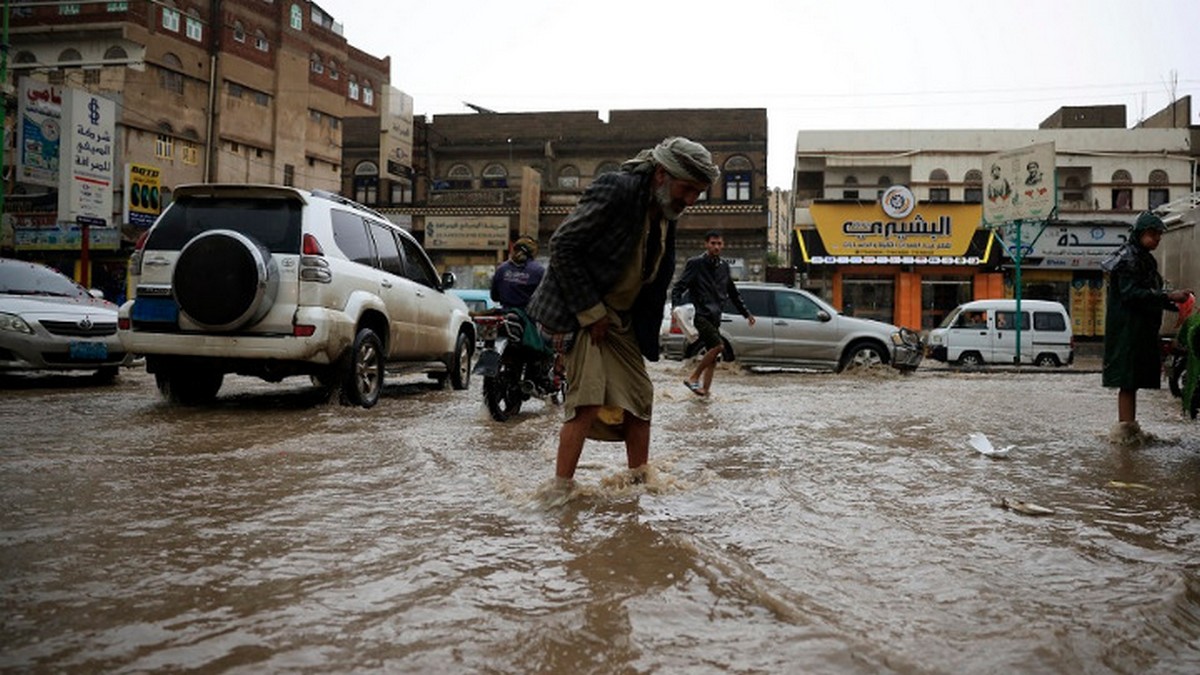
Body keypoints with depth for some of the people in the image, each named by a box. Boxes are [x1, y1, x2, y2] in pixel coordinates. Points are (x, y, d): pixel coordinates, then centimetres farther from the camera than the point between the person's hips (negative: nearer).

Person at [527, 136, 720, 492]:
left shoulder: (666, 215, 7)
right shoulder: (615, 190, -19)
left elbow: (656, 280, 16)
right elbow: (562, 246, -21)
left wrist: (647, 337, 8)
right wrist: (591, 312, -19)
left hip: (620, 317, 9)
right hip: (579, 311, -9)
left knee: (639, 400, 8)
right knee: (588, 401, -18)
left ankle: (639, 482, 19)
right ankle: (561, 489, -11)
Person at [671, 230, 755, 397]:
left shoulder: (724, 266, 16)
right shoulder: (695, 263, -4)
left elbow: (733, 293, 27)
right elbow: (678, 287, -8)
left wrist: (746, 313, 27)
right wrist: (676, 308, -24)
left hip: (714, 317, 7)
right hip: (700, 314, -7)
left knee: (713, 355, 4)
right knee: (718, 345, -20)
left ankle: (705, 389, 8)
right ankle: (693, 378, -10)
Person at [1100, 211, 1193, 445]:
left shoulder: (1145, 260, 19)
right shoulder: (1128, 259, -11)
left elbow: (1149, 294, 22)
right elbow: (1131, 294, -20)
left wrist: (1173, 305, 8)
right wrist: (1168, 297, -23)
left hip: (1141, 330, 9)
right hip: (1128, 327, -9)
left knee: (1134, 381, 11)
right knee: (1128, 380, -9)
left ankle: (1130, 427, 15)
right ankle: (1124, 428, -8)